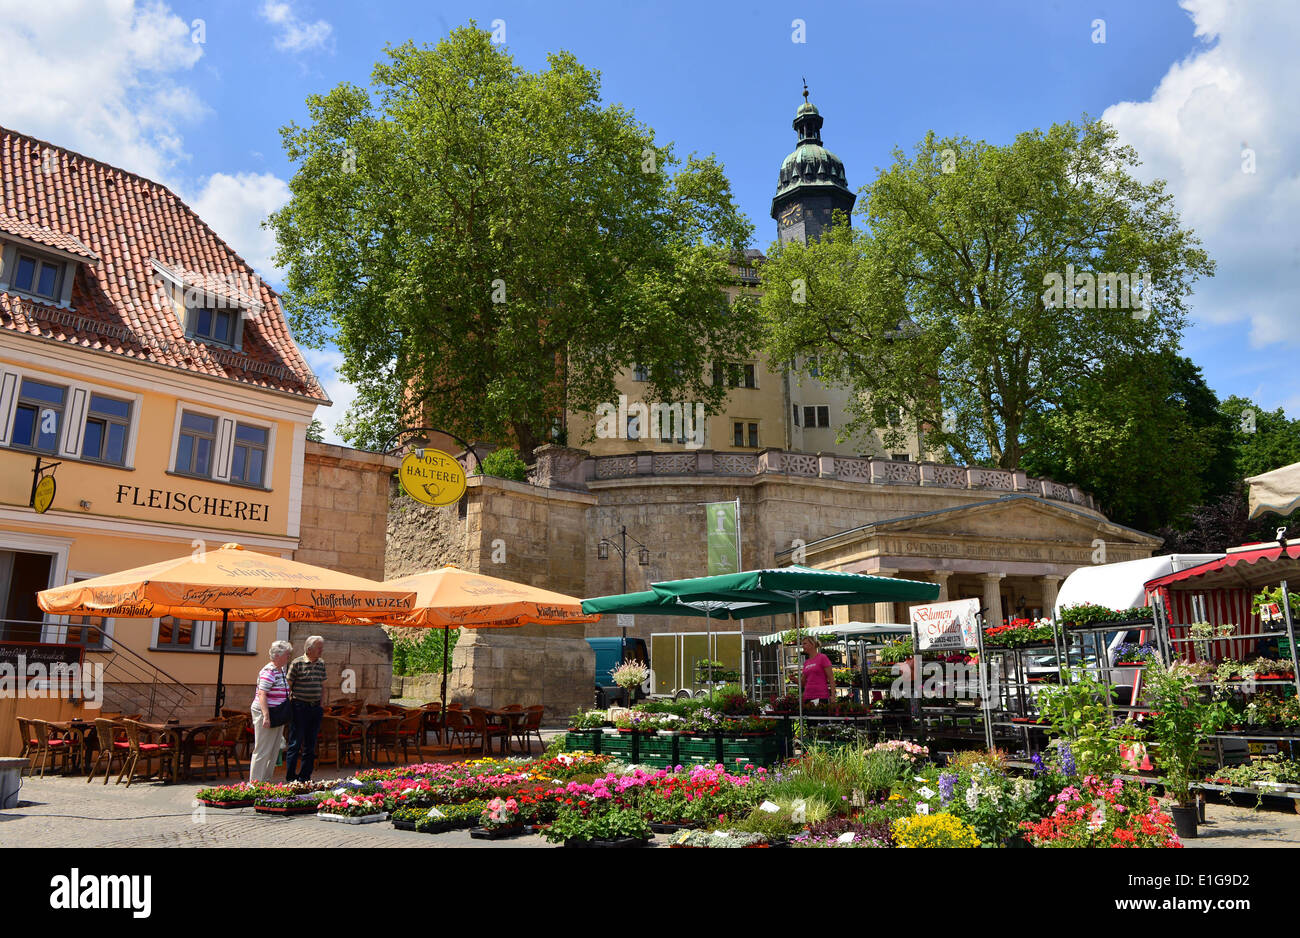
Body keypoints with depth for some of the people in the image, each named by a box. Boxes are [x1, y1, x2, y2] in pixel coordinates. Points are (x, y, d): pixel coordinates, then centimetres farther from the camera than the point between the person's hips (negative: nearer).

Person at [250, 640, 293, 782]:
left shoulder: (281, 670, 13)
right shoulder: (268, 671, -16)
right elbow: (262, 694, -22)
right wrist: (266, 716, -28)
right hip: (265, 713, -10)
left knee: (274, 750, 13)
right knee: (263, 750, -5)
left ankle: (266, 780, 22)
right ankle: (255, 781, 2)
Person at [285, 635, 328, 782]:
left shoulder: (321, 664, 10)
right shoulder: (297, 663, -8)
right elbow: (288, 686, -5)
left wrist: (322, 705, 10)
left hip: (316, 708, 6)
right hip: (299, 708, -5)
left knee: (310, 745, 9)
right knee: (295, 744, -1)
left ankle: (304, 777, 17)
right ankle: (290, 778, 8)